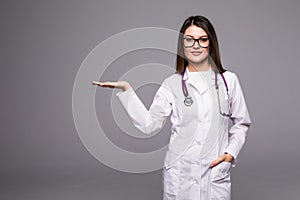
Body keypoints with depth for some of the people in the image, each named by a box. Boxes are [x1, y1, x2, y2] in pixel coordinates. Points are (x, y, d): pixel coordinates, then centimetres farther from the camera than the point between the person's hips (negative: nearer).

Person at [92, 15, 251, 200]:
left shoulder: (228, 80, 4)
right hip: (179, 173, 0)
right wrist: (126, 89, -8)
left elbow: (241, 123, 11)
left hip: (217, 172, 1)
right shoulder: (172, 84, 2)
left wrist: (231, 152, -2)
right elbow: (149, 124, -3)